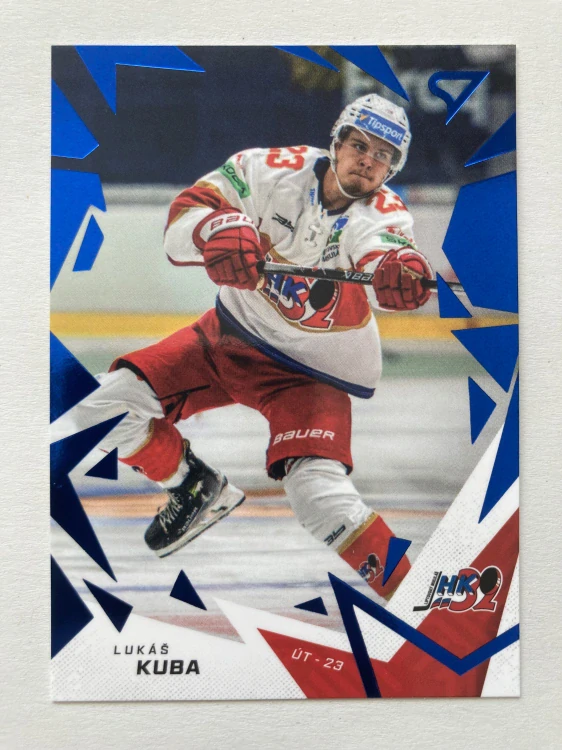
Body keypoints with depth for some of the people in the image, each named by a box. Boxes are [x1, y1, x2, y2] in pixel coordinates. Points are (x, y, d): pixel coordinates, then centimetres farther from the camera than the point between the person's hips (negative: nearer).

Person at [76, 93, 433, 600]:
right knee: (112, 401, -7)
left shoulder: (385, 215, -17)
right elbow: (185, 213, -18)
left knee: (321, 497, -26)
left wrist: (399, 276, -63)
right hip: (233, 335, 4)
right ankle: (195, 490, 21)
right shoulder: (275, 170, -13)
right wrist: (218, 229, -41)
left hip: (313, 372, -4)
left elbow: (379, 263, -39)